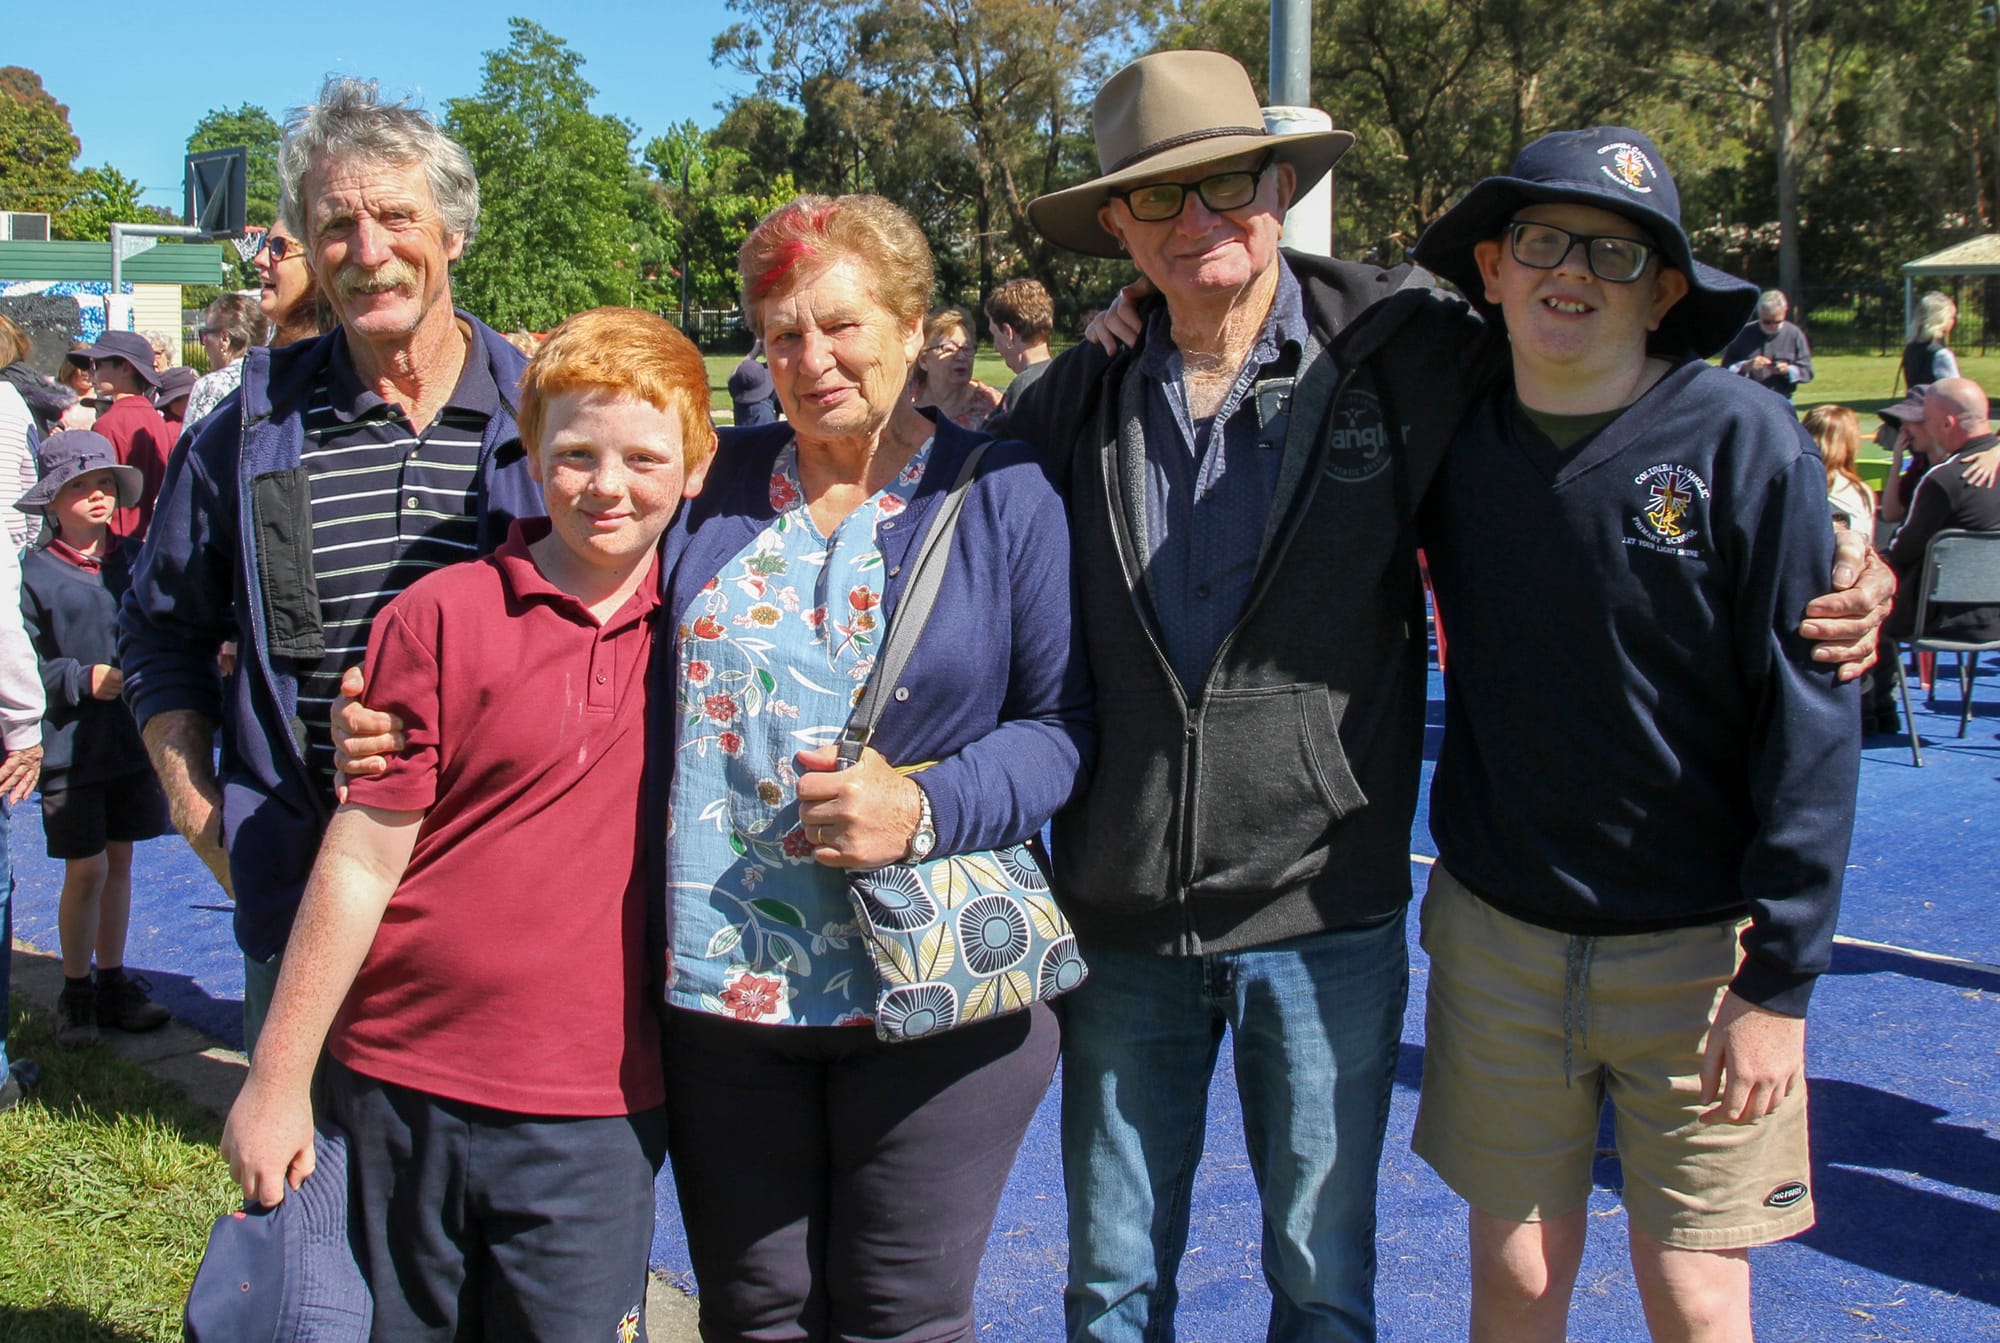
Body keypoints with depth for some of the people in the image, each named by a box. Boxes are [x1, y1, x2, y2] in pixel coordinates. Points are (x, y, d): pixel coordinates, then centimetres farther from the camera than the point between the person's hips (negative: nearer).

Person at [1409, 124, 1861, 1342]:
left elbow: (1811, 725, -11)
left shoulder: (1746, 445, -11)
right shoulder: (1450, 433, -1)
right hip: (1496, 935, 3)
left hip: (1697, 946, -2)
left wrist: (1781, 982, -12)